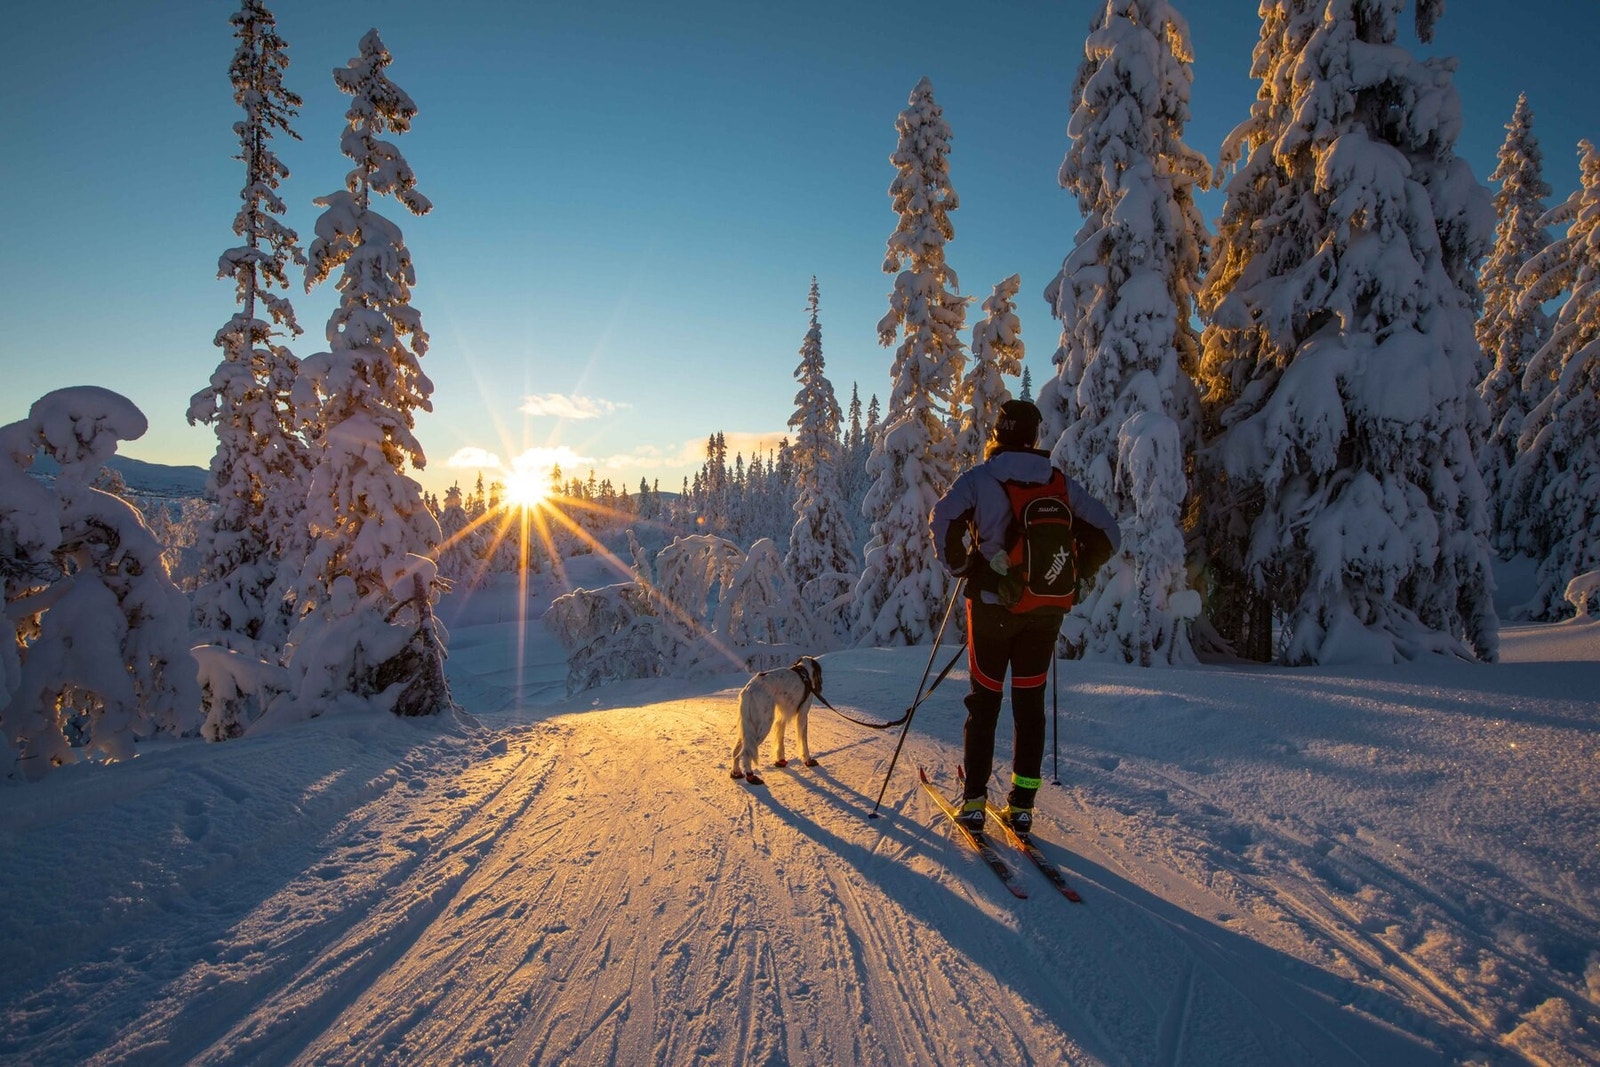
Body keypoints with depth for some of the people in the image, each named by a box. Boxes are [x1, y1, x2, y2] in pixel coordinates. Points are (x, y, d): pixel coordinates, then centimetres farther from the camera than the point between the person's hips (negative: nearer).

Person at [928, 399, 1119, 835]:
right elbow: (1106, 533, 7)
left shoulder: (979, 478, -4)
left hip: (992, 604, -2)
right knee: (1031, 704, 12)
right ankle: (1022, 806, 16)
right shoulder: (1060, 483, 6)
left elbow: (942, 520, -20)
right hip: (1046, 609, 3)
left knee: (984, 702, 8)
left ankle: (973, 802, 10)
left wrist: (958, 567, -6)